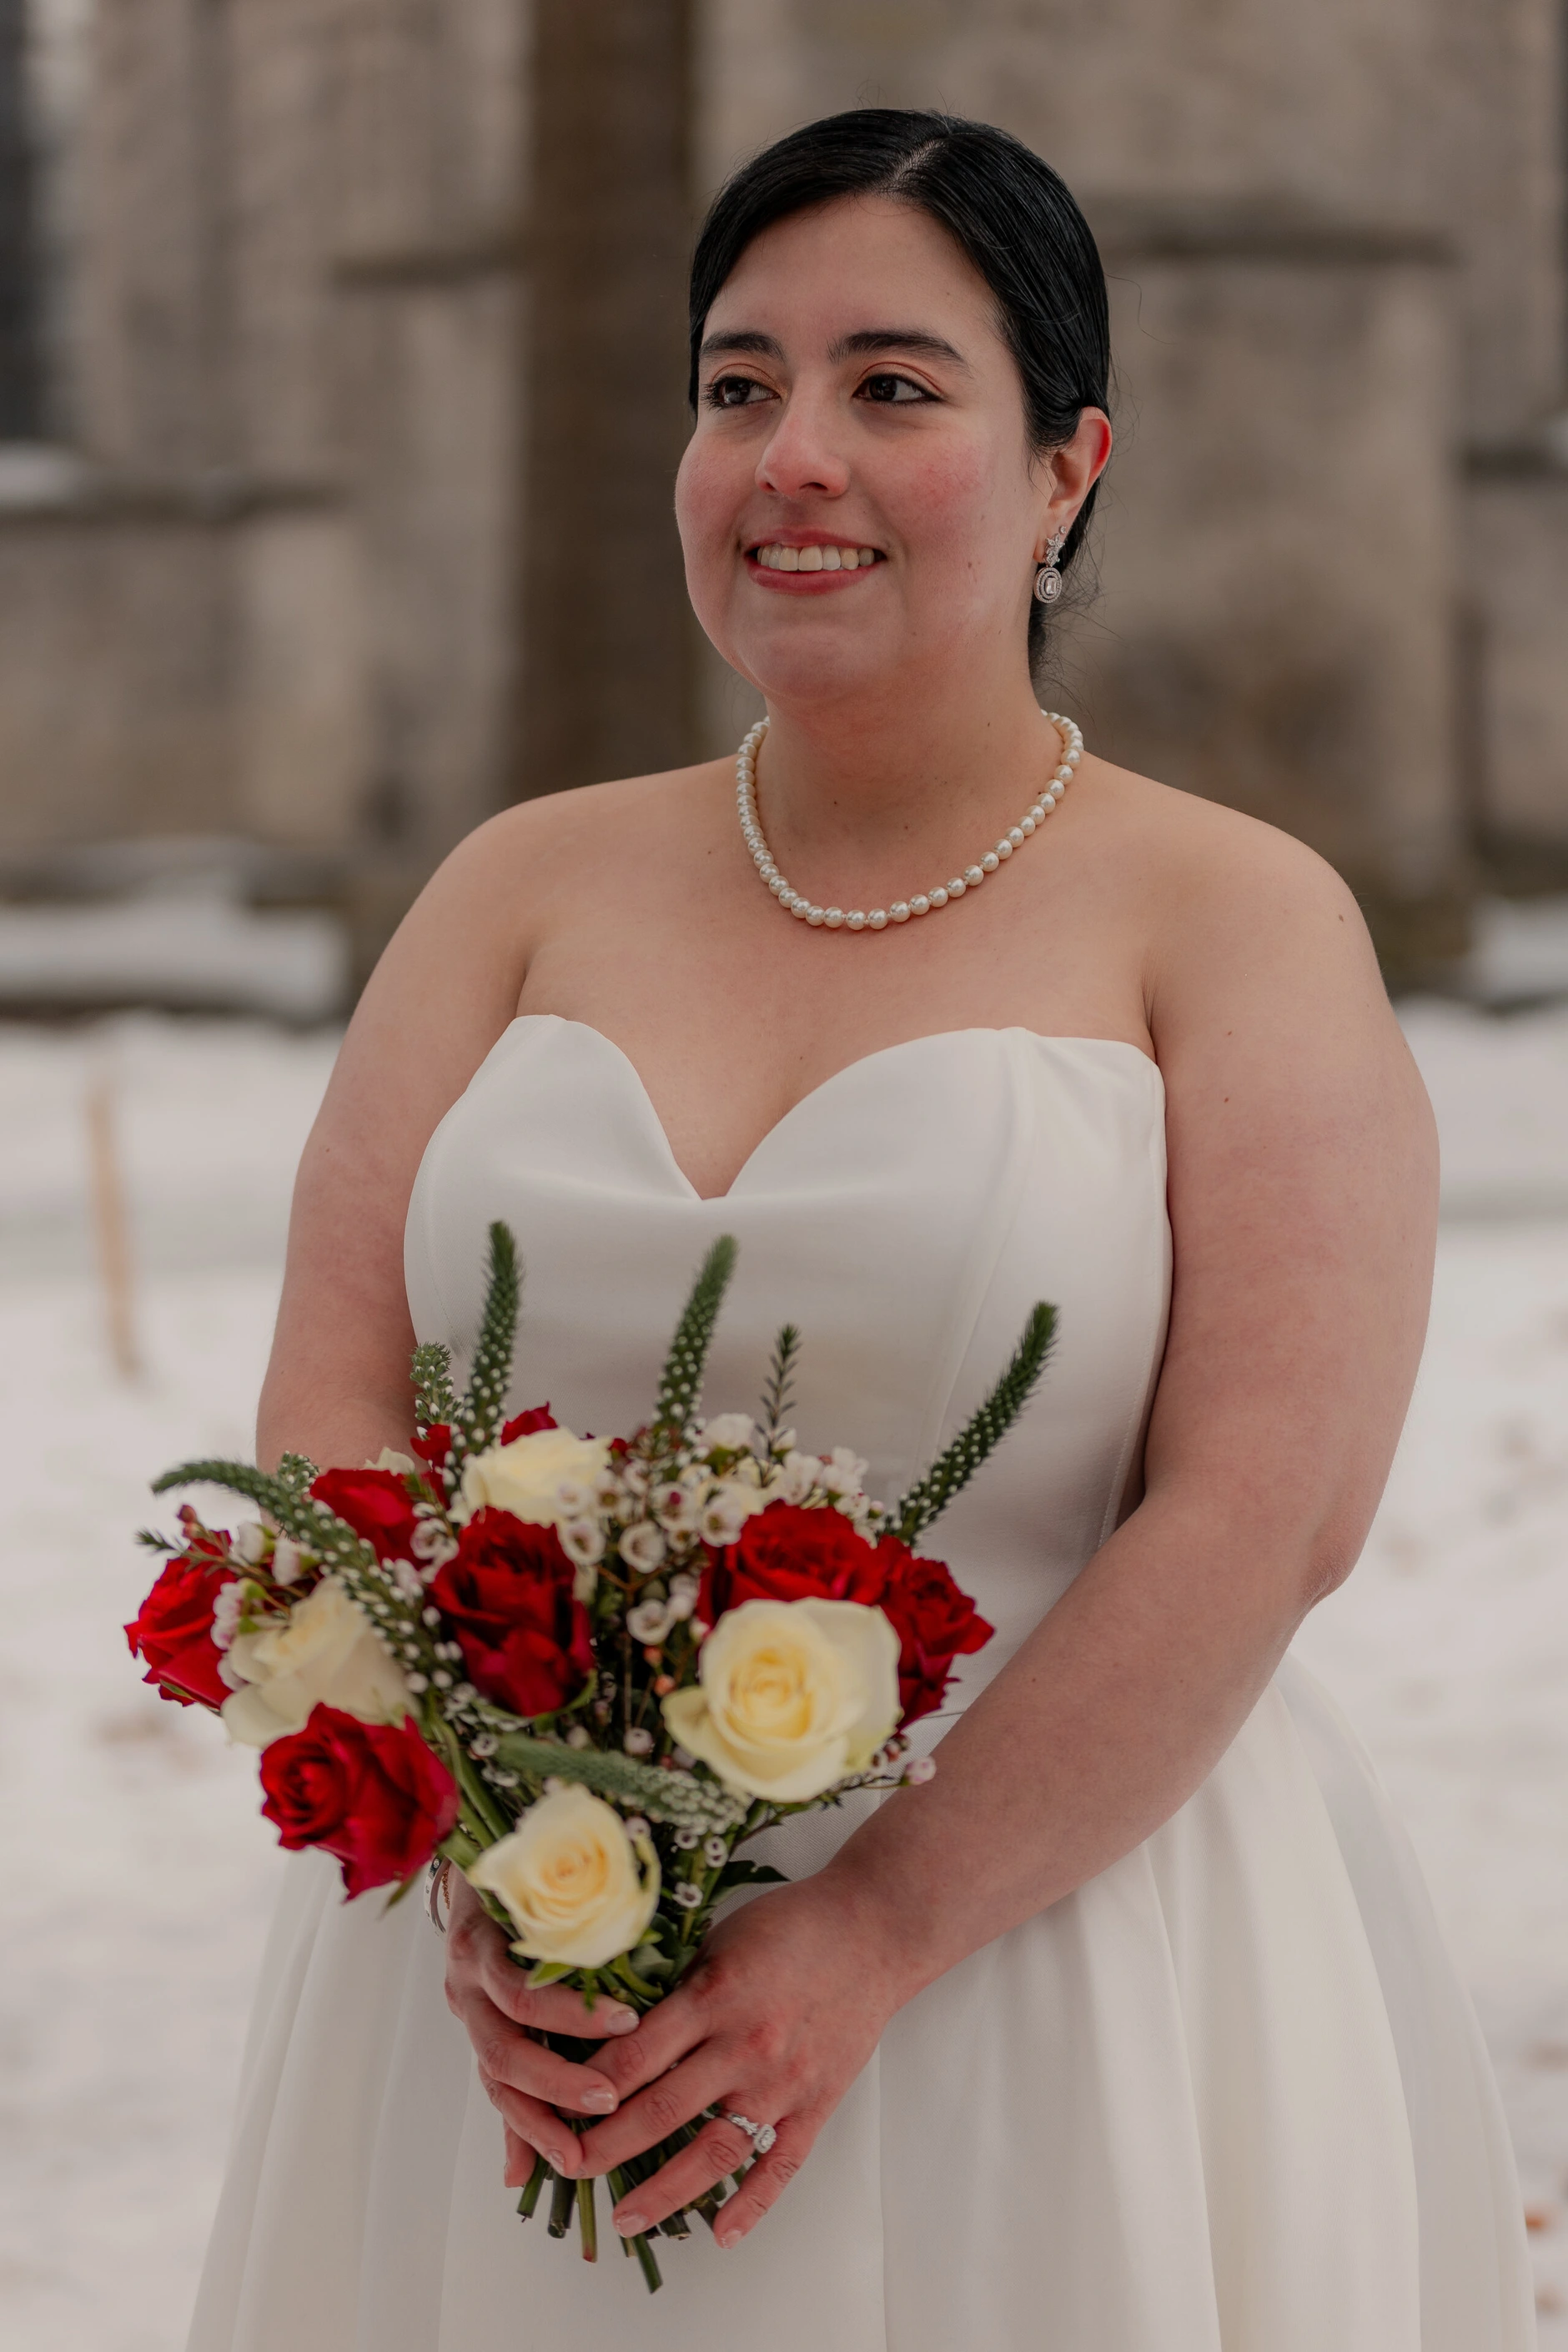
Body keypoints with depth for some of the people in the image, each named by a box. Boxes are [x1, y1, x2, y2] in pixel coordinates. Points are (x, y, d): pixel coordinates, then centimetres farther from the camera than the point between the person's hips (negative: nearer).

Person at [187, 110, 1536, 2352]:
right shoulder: (529, 891, 9)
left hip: (1063, 1969, -3)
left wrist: (870, 1936, -18)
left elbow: (1266, 1513, -11)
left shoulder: (1234, 923, -1)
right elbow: (329, 1412, 2)